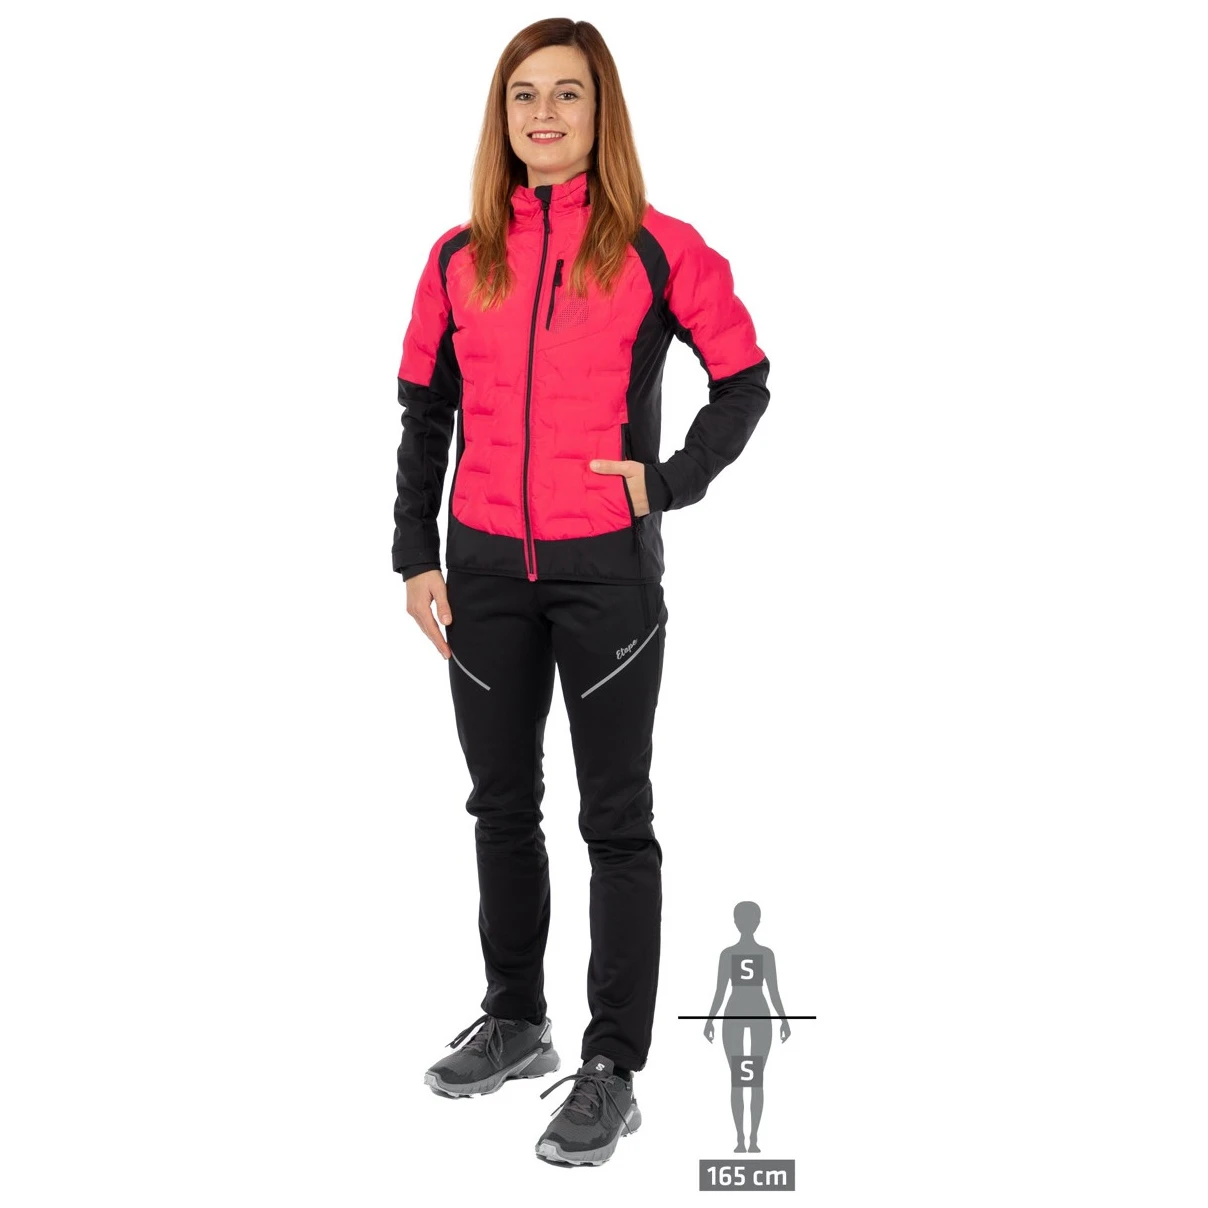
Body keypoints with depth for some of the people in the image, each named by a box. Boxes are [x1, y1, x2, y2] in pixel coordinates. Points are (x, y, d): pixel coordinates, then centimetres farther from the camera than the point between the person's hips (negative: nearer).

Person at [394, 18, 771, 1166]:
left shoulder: (656, 247, -4)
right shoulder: (459, 257, 6)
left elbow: (743, 379, 3)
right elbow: (425, 415, 10)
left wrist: (672, 480, -9)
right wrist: (417, 556, 6)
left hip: (608, 571, -4)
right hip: (484, 568, 4)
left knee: (617, 818, 2)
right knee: (501, 804, 15)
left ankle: (612, 1072, 10)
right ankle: (515, 1020, 32)